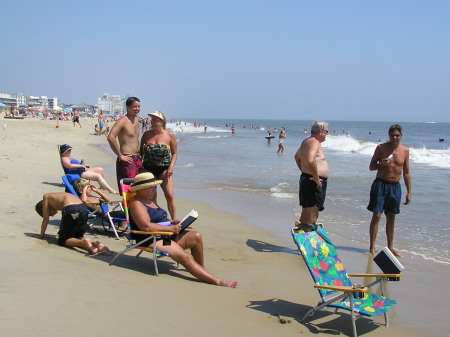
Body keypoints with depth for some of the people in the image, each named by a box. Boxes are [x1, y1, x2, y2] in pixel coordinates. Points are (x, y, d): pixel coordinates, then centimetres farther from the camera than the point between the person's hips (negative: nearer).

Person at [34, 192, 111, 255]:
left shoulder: (46, 196, 22)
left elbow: (46, 219, 22)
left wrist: (41, 235, 34)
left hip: (71, 211, -7)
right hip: (84, 209, 7)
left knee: (63, 241, 8)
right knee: (78, 237, 23)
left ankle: (84, 242, -20)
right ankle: (94, 244, -6)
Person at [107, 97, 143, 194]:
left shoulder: (136, 121, 16)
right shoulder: (123, 121, -10)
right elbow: (110, 137, -24)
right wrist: (120, 156, -20)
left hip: (138, 159, 8)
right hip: (127, 160, -8)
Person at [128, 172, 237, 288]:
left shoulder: (149, 201, 21)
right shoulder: (137, 204, -11)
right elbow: (146, 226, -25)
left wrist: (171, 222, 8)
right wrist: (170, 228, -21)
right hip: (152, 240, -10)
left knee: (196, 236, -11)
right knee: (186, 257, -25)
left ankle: (201, 269, -1)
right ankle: (217, 281, -29)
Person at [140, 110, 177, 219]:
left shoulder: (169, 135, 1)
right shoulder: (146, 134, 6)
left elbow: (174, 153, 4)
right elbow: (141, 151, 14)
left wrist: (171, 167, -9)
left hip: (164, 169, -2)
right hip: (148, 169, 2)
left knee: (169, 195, -10)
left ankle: (174, 219, -1)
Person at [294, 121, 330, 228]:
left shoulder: (306, 142, 16)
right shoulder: (314, 142, -16)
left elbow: (297, 157, 32)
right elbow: (310, 161, -33)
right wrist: (316, 178, -22)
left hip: (305, 178, 11)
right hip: (314, 183, -11)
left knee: (305, 213, 18)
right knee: (312, 215, -8)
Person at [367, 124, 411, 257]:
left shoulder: (405, 150, 4)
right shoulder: (381, 147, -3)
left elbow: (406, 172, 10)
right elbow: (371, 167, 2)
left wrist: (409, 192, 8)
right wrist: (381, 164, -20)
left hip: (395, 187, 3)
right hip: (380, 185, -3)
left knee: (391, 217, 11)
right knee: (376, 215, -7)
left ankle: (390, 247, 21)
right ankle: (372, 247, 0)